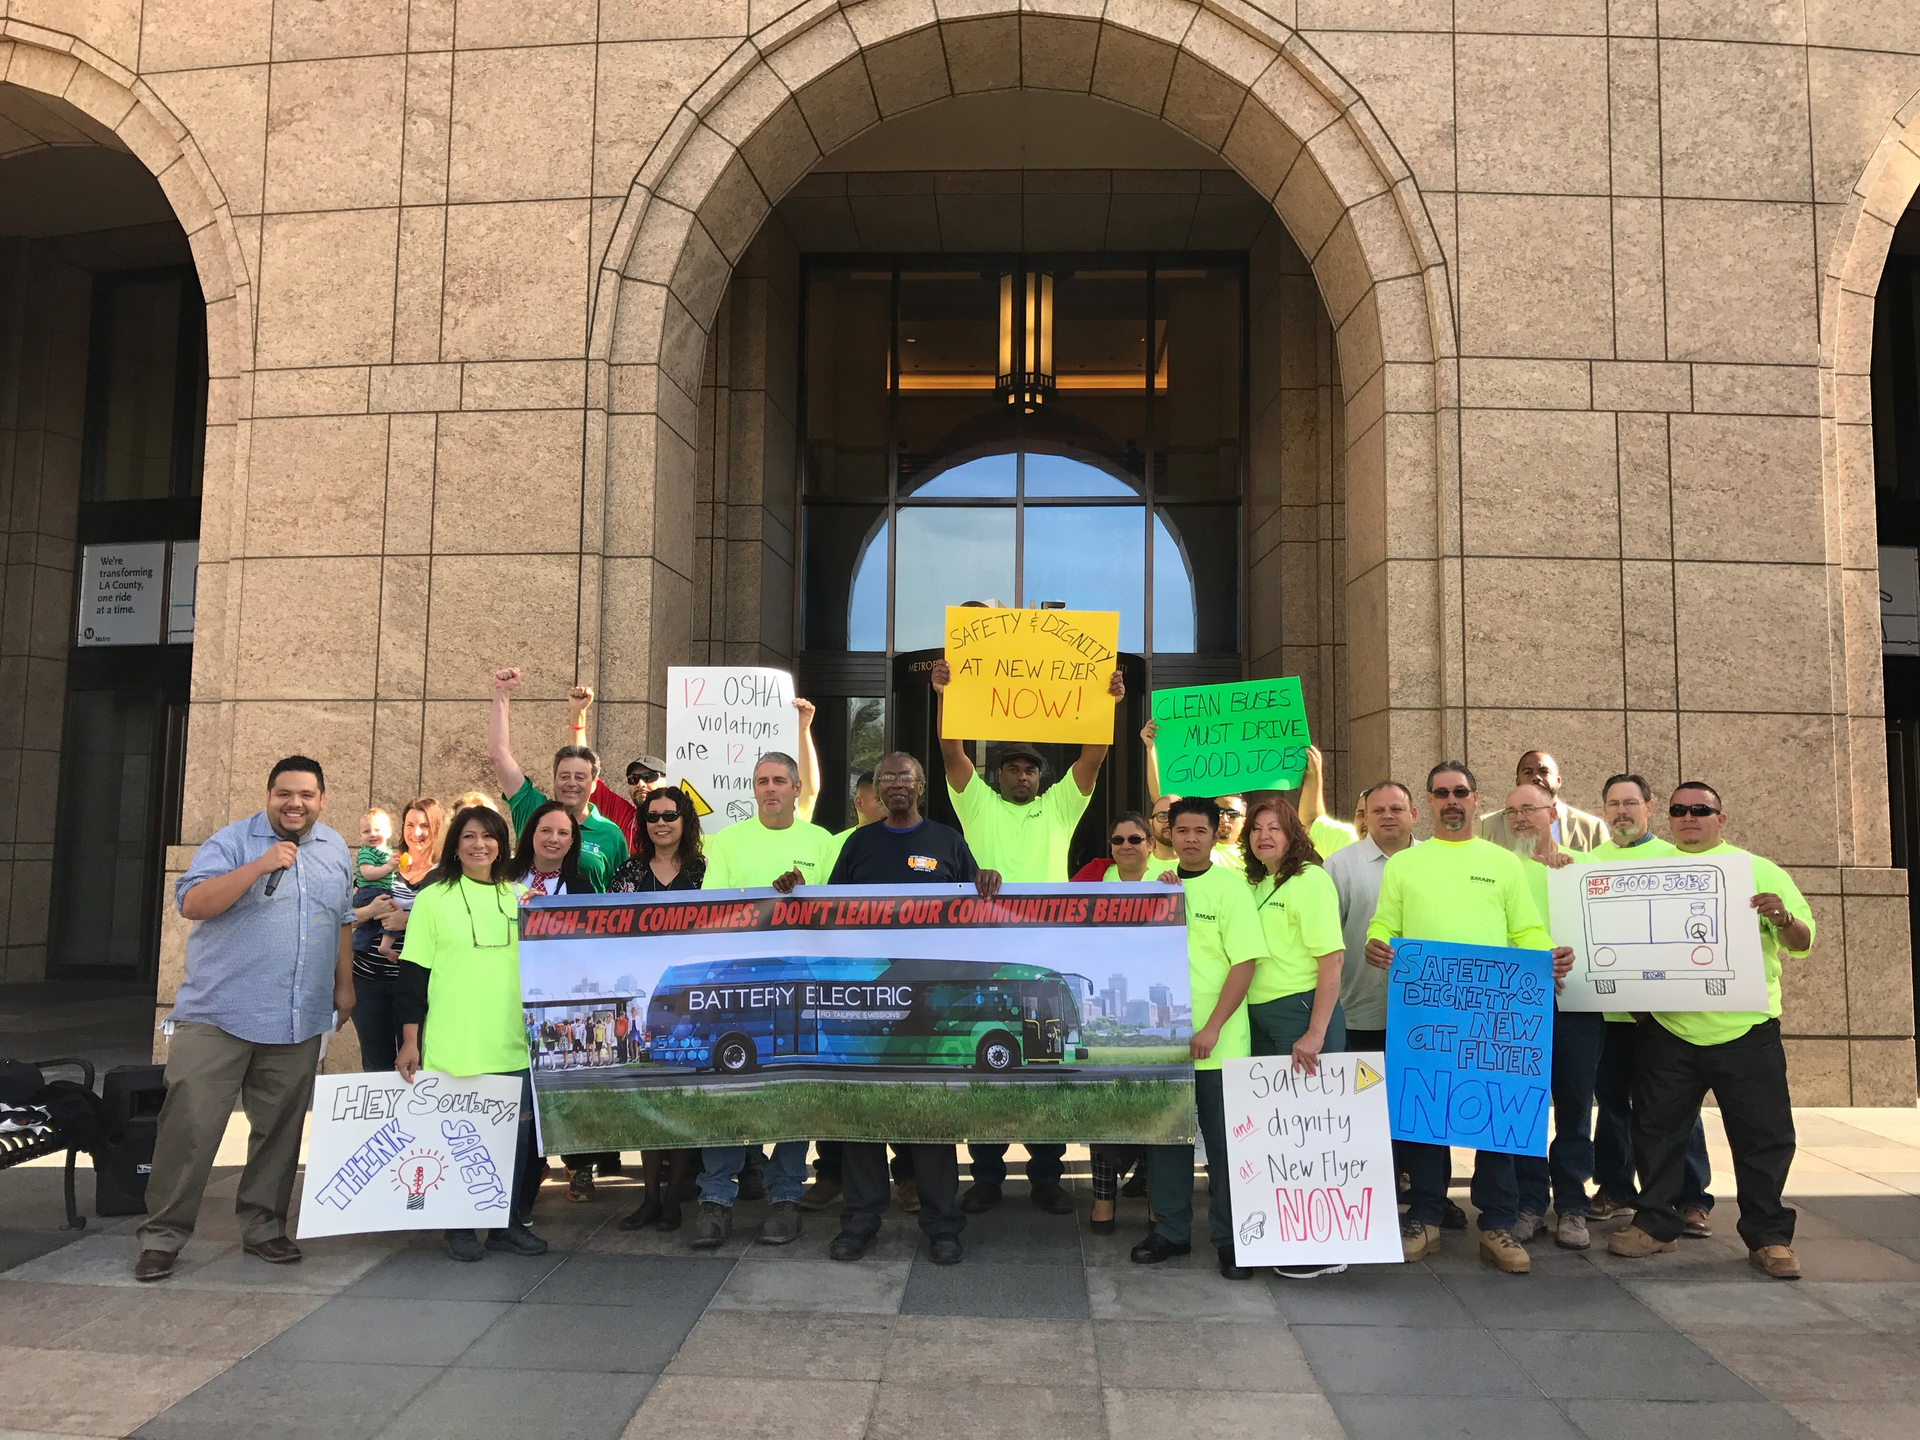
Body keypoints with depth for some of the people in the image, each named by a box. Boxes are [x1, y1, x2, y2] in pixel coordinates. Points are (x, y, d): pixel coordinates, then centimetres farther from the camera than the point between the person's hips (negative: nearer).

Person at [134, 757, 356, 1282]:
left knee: (281, 1131, 10)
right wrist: (260, 865, -23)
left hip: (299, 1023, 4)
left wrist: (344, 986, 19)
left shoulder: (336, 850, 12)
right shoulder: (232, 841, -4)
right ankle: (162, 1235, 10)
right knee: (189, 1125, -4)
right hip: (218, 1016, -4)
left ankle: (263, 1227, 24)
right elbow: (192, 903, -16)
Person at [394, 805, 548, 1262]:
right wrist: (410, 1042, -6)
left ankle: (509, 1222, 19)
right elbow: (413, 974, -1)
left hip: (514, 1046, 4)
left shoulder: (518, 897, 11)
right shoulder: (433, 898, 0)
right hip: (452, 1048, -3)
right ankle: (460, 1228, 17)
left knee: (515, 1134, 6)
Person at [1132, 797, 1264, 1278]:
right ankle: (1170, 1230, 24)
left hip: (1216, 1042, -4)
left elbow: (1245, 962, -10)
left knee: (1224, 1142, 3)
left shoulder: (1231, 887, -4)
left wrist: (1212, 1029, -16)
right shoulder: (1158, 885, 9)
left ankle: (1230, 1239, 16)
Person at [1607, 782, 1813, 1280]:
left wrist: (1783, 918, -17)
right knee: (1657, 1129, 7)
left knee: (1764, 1135, 2)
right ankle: (1656, 1222, 20)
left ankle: (1768, 1236, 15)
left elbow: (1802, 943, 4)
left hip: (1745, 1028, -1)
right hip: (1666, 1028, 2)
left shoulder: (1759, 871, 7)